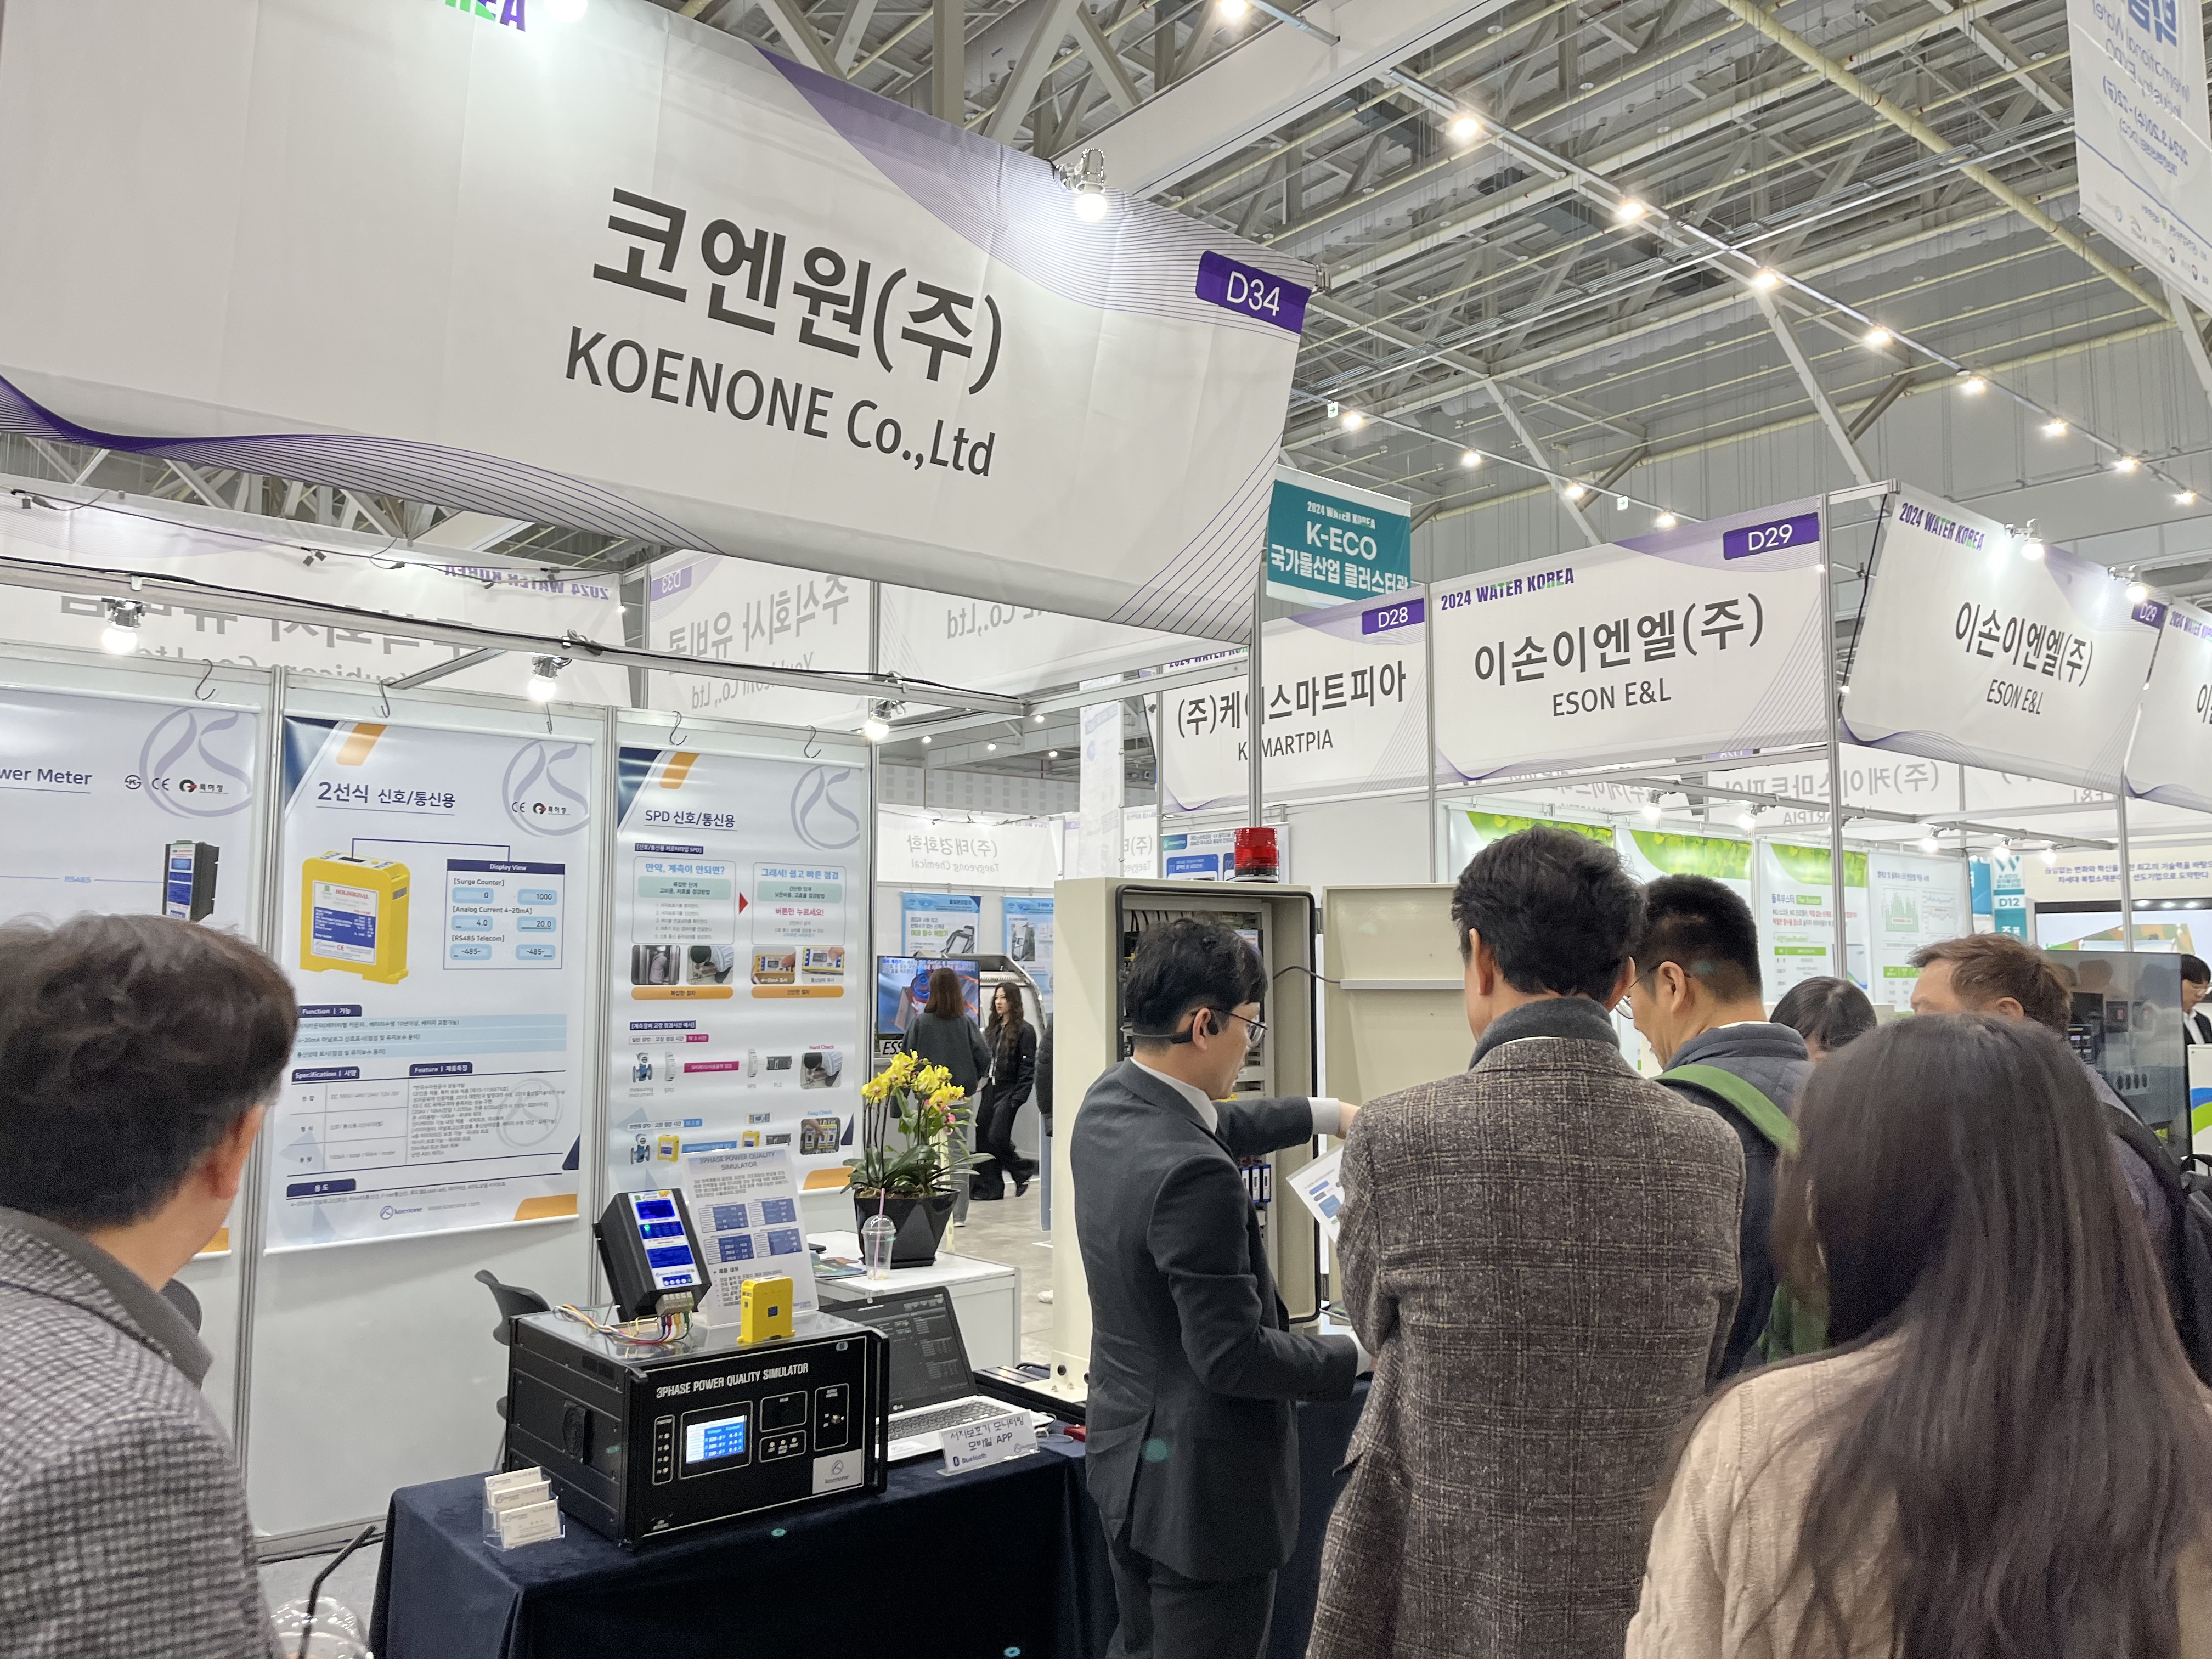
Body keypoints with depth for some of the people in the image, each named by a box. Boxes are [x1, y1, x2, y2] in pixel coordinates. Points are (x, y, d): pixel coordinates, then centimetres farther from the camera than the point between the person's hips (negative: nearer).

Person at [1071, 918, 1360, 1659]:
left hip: (1128, 1457, 9)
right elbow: (1232, 1357, -25)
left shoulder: (1107, 1105, -2)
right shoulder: (1196, 1176, -30)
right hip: (1203, 1485, -9)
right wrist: (1357, 1355, -12)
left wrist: (1328, 1114, 27)